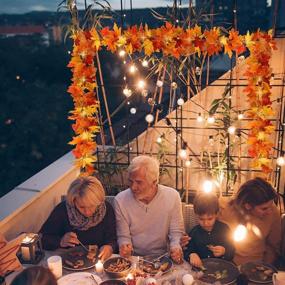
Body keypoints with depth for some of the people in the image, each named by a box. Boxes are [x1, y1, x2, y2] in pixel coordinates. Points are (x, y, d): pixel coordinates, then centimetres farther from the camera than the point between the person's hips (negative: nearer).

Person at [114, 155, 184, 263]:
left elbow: (176, 231, 0)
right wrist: (124, 246, -24)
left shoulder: (173, 197, -9)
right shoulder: (120, 200, -9)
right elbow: (123, 236, -2)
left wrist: (175, 247, -20)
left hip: (162, 257, 0)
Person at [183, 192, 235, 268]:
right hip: (200, 267, 1)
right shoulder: (194, 232, 4)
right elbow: (187, 251, 5)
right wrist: (192, 255, -17)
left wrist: (224, 252, -16)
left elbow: (231, 253, 5)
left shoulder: (224, 229, 1)